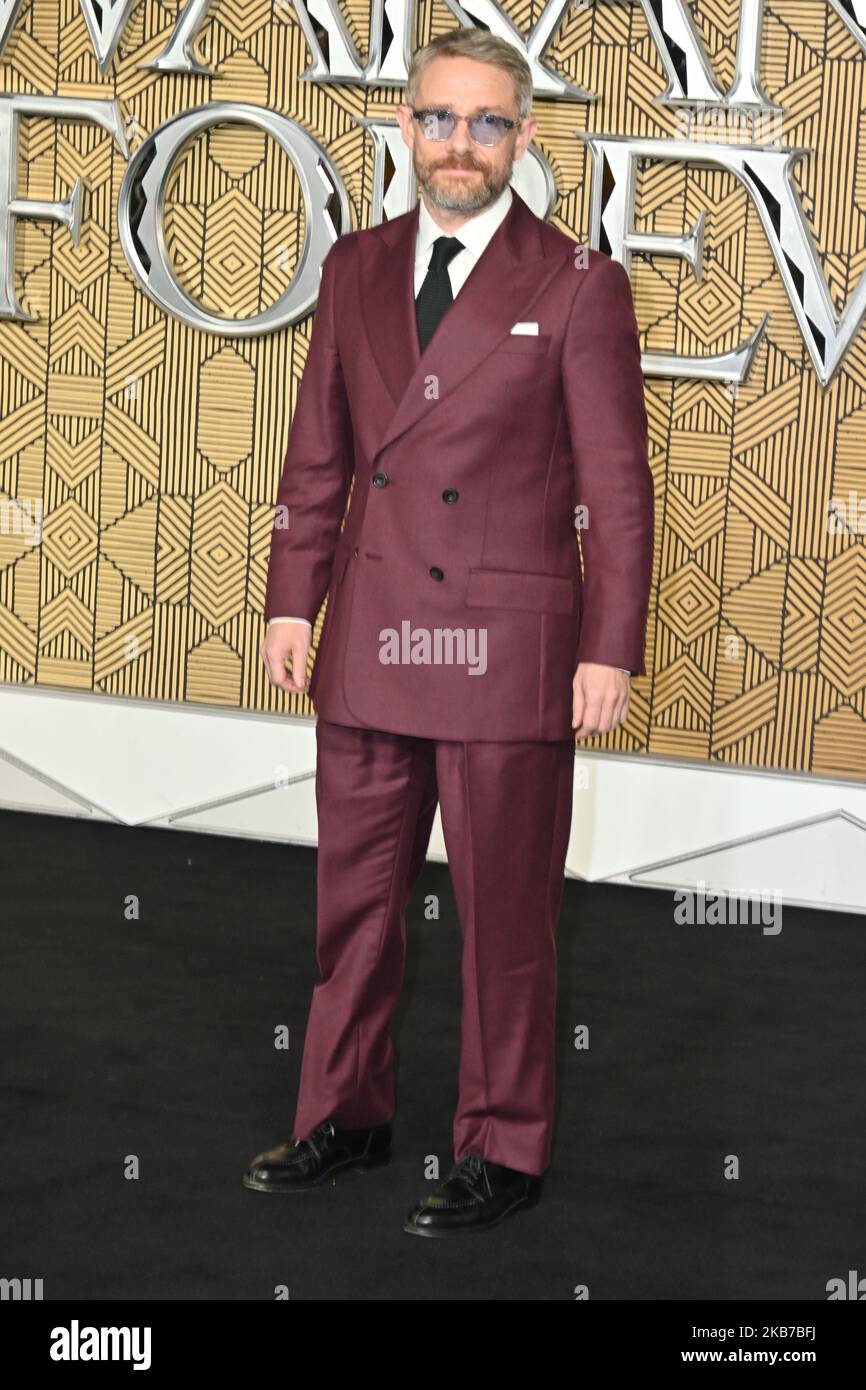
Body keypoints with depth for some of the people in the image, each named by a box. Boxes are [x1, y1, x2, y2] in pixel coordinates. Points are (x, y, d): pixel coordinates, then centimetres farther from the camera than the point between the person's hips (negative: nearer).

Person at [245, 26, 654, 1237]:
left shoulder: (577, 285, -4)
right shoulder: (357, 269, 9)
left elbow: (616, 485, -5)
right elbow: (318, 452, 14)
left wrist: (611, 651, -9)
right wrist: (293, 600, 8)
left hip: (509, 653, -4)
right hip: (370, 643, 4)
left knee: (506, 914, 4)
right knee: (355, 898, 13)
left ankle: (504, 1151, 17)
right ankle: (346, 1115, 29)